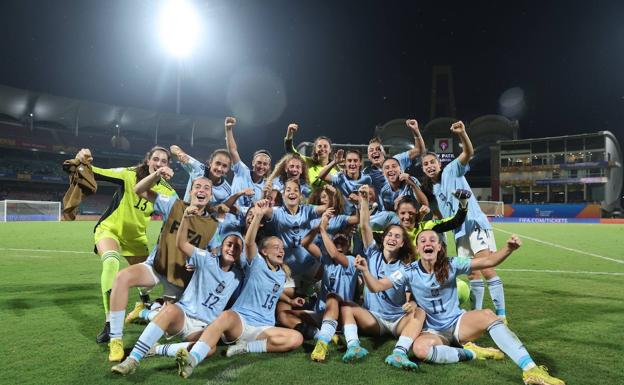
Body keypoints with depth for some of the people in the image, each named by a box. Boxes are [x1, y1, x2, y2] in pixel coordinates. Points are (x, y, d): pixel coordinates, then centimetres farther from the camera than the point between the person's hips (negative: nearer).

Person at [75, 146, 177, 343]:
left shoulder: (167, 191, -10)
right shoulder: (130, 174, -19)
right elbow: (97, 173, -22)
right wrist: (84, 163, -42)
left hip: (136, 237, 4)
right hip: (109, 229, -4)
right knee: (111, 261, -33)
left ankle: (145, 303, 49)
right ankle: (110, 324, -26)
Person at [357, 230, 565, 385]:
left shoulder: (451, 265, -7)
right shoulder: (409, 272, -9)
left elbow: (488, 261, -12)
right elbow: (376, 286, -14)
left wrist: (509, 248, -31)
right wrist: (365, 271, -34)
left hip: (459, 322, 1)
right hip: (433, 331, -1)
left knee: (487, 314, -31)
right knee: (420, 349, -36)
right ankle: (471, 353, -17)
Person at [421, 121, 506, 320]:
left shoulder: (451, 170, 0)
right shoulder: (432, 189, 17)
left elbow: (468, 153, -18)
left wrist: (462, 134, -35)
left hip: (475, 224, -7)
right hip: (460, 231, 7)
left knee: (487, 269, -13)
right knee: (472, 273, 10)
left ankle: (501, 316, -9)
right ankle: (477, 313, 18)